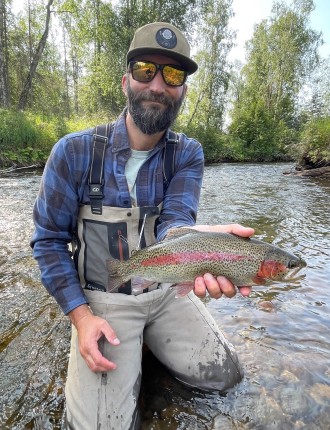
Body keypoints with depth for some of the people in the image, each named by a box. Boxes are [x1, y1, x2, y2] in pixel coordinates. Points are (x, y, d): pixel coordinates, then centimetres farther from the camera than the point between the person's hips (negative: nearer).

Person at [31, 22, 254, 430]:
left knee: (225, 375, 6)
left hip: (166, 291, 3)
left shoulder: (188, 155, -6)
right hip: (102, 298, -2)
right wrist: (81, 315, -14)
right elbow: (49, 240, -7)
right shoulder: (74, 152, -13)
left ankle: (148, 337, 27)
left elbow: (175, 218, -21)